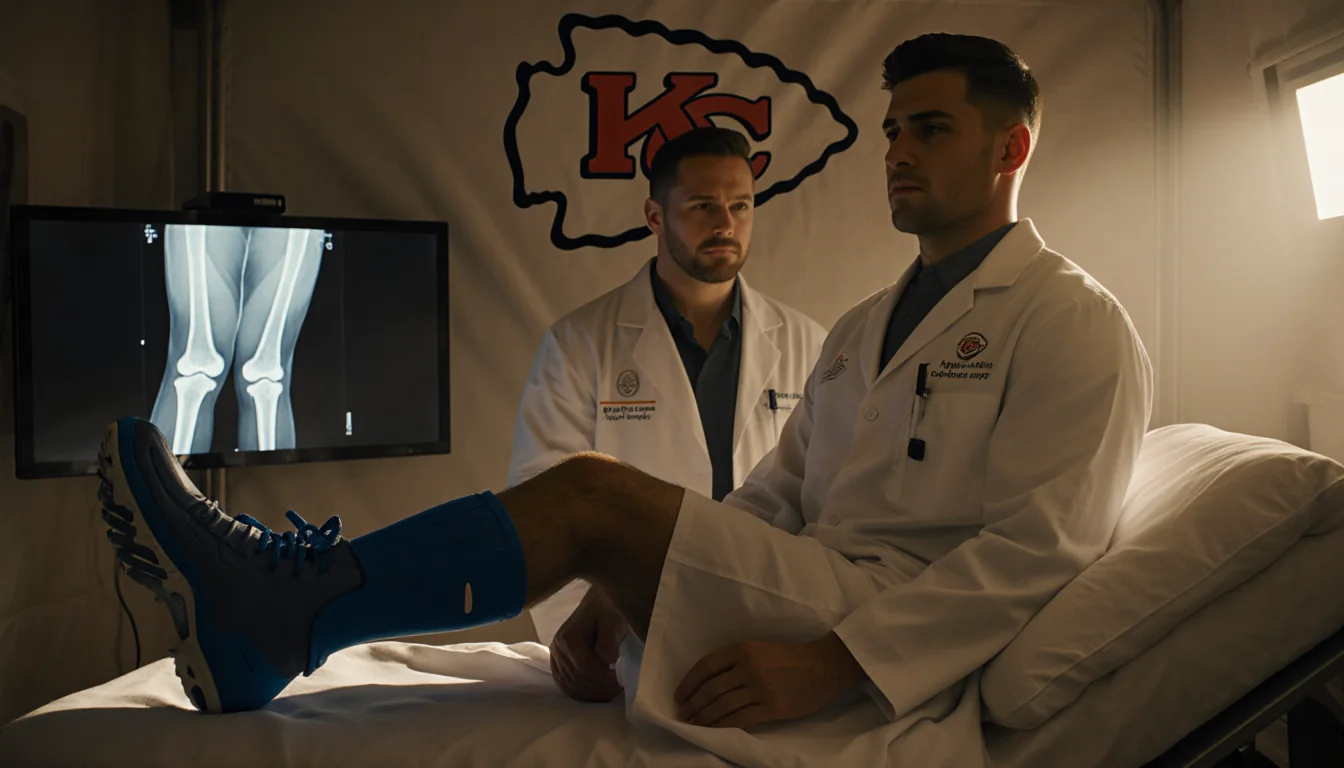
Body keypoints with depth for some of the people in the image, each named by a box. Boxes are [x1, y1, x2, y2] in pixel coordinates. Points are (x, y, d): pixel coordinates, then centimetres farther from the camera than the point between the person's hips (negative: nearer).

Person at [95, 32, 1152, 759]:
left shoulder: (1074, 323, -2)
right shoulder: (863, 327, 22)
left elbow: (1034, 549, -13)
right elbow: (772, 493, 14)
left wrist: (829, 661, -22)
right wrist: (628, 588, -4)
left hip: (902, 656, -7)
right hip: (809, 599, 7)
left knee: (590, 493, -20)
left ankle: (289, 607, -12)